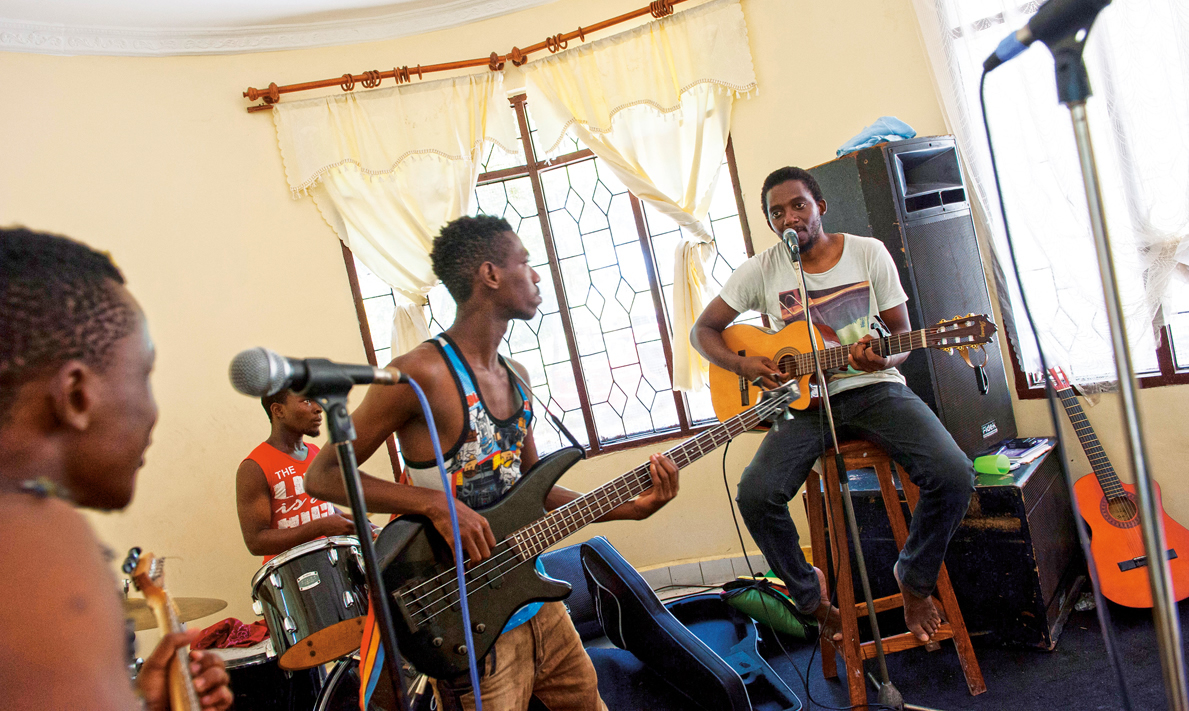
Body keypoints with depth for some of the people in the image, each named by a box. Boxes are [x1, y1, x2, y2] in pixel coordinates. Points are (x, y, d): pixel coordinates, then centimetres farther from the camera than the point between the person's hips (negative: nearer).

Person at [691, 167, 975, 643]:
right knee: (755, 493, -26)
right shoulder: (762, 271, 2)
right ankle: (811, 595, 4)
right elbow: (703, 330, 8)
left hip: (875, 389, 1)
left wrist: (882, 359, -18)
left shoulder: (869, 253, 3)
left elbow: (901, 333, 5)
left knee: (954, 475, -24)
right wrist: (741, 364, -10)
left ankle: (915, 579, 7)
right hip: (806, 400, 0)